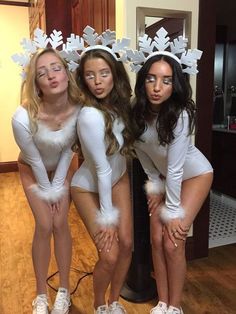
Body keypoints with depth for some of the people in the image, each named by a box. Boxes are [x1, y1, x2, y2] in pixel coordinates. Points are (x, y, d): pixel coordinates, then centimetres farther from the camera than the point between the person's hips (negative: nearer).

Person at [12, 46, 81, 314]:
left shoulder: (80, 109, -30)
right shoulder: (23, 117, -37)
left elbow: (67, 150, -14)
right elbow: (34, 160, -20)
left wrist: (58, 186, -8)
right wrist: (47, 190, -7)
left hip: (64, 168, 2)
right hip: (33, 170, -1)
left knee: (60, 224, 1)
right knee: (44, 227, -3)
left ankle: (64, 290, 22)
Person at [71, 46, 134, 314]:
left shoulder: (118, 103, -12)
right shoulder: (91, 116, -33)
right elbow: (101, 169, -27)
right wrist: (107, 216, -17)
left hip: (118, 178, 6)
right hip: (89, 188, -6)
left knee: (126, 244, 7)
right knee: (109, 256, -4)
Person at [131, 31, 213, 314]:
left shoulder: (180, 114, -33)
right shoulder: (136, 110, -19)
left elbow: (175, 168, -29)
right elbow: (141, 148, -3)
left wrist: (173, 212, -21)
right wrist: (155, 184, -1)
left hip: (194, 174, -4)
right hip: (163, 176, 5)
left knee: (173, 242, -8)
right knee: (157, 239, 2)